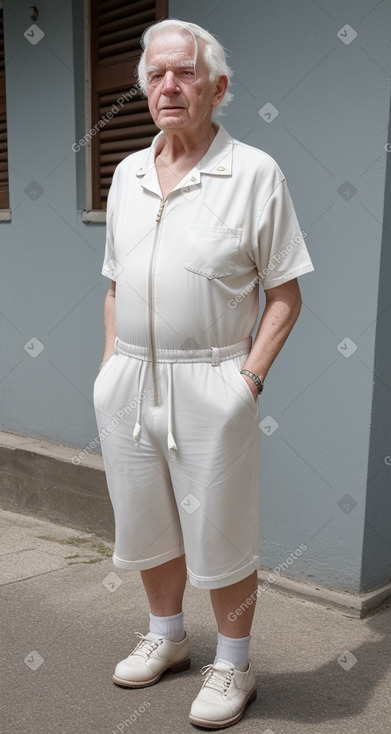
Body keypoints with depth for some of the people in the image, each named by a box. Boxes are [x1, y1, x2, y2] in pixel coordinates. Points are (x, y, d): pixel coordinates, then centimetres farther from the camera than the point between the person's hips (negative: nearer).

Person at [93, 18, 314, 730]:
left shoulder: (254, 172, -5)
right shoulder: (126, 174, 11)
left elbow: (284, 294, -5)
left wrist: (251, 377, -13)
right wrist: (112, 364, 8)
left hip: (209, 384, -5)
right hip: (126, 382, 6)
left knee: (220, 535, 6)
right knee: (145, 524, 18)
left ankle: (233, 662, 27)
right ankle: (166, 634, 40)